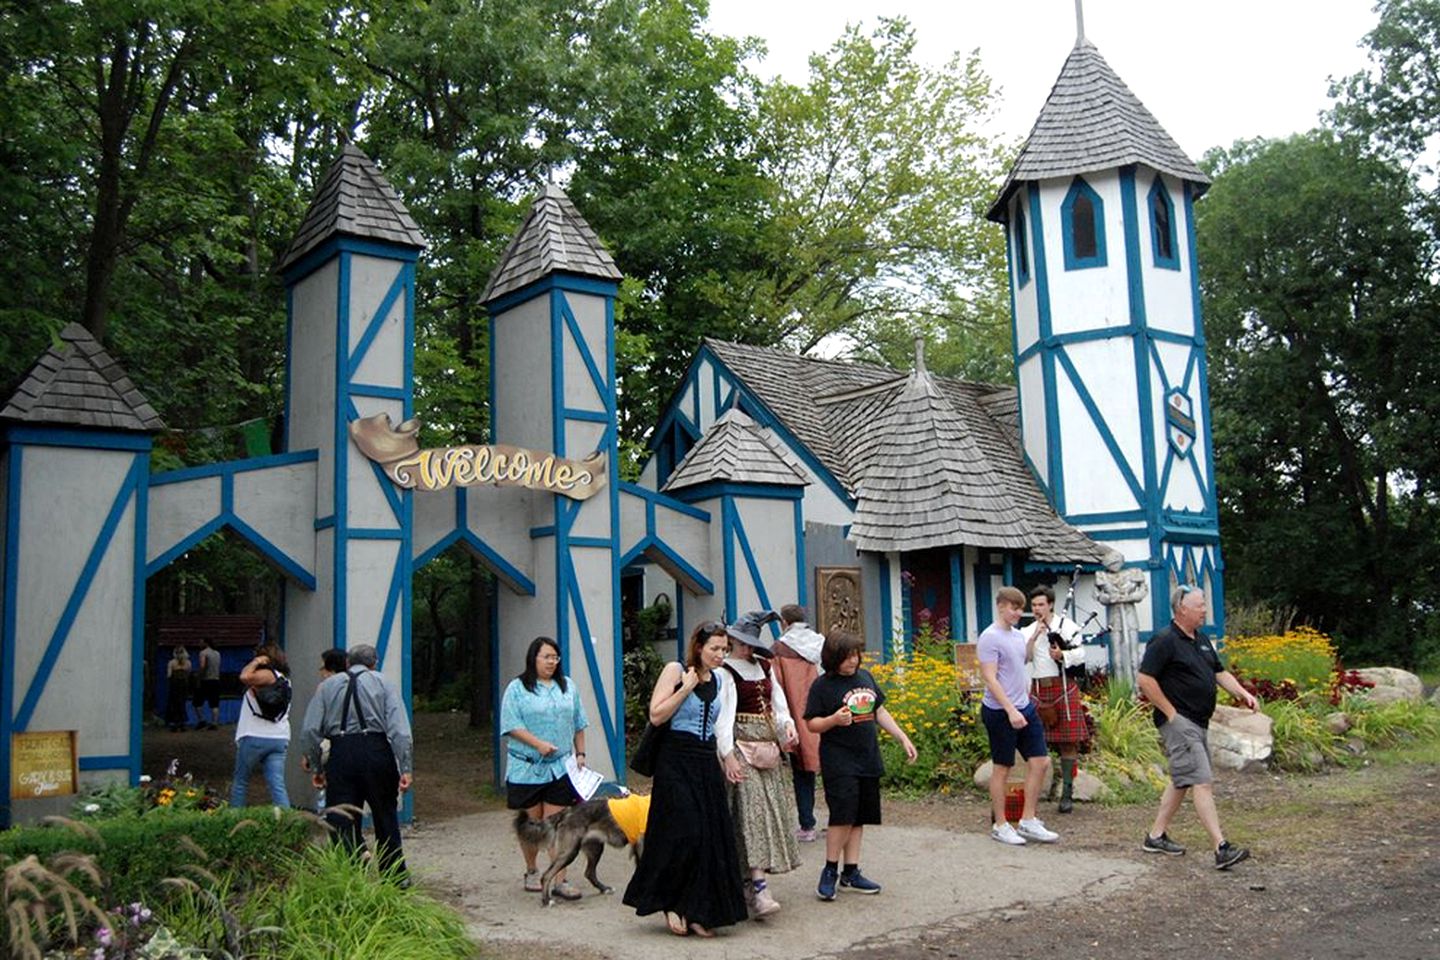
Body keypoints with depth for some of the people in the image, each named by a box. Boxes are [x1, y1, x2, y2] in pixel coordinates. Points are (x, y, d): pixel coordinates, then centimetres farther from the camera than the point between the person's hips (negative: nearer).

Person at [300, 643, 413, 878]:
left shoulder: (328, 685, 14)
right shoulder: (384, 684, 8)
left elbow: (310, 731, 6)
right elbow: (399, 728, -5)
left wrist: (316, 767, 13)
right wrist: (406, 769, -7)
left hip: (341, 754, 1)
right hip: (377, 751, 0)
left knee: (342, 823, 7)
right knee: (386, 818, 13)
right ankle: (395, 877, 21)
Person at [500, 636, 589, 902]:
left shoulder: (568, 687, 12)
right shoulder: (517, 688, -2)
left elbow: (578, 724, 17)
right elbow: (511, 725, -10)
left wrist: (580, 754, 11)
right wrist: (538, 744, -18)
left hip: (560, 767, 2)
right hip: (526, 767, -2)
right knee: (531, 823, 9)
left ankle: (559, 881, -2)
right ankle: (531, 871, 28)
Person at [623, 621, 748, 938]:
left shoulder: (722, 679, 10)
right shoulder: (675, 671, -6)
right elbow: (656, 715, -13)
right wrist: (685, 688, -16)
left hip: (708, 763, 6)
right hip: (677, 761, -6)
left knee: (712, 837, 3)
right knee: (683, 835, -9)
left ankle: (698, 912, 13)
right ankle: (670, 903, 11)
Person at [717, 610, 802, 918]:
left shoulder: (765, 667, 15)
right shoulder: (725, 671, -7)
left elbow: (779, 702, 17)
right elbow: (723, 716, -15)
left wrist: (787, 725, -4)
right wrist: (727, 755, -22)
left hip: (769, 747, 8)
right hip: (742, 747, -8)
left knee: (772, 810, 6)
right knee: (752, 810, -15)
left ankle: (749, 879, 16)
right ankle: (759, 889, -21)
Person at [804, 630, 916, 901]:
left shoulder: (865, 677, 10)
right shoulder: (823, 685, -7)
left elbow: (880, 712, 19)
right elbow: (812, 723, -7)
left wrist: (903, 738, 14)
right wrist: (834, 720, -26)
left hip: (868, 759, 6)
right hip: (839, 760, -6)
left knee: (859, 818, 10)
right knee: (843, 815, -12)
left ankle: (851, 873, 19)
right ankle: (830, 871, 4)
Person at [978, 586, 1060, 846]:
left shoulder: (1018, 636, 13)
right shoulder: (990, 638, -14)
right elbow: (990, 678, -19)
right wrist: (1010, 710, -23)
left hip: (1025, 707, 8)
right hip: (1000, 711, -8)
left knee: (1040, 761, 6)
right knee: (1002, 767, 2)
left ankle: (1028, 821, 16)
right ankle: (1000, 826, 13)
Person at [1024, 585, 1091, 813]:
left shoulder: (1067, 626, 2)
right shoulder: (1028, 631, 12)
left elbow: (1080, 654, -5)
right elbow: (1023, 658, 0)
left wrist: (1062, 655, -24)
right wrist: (1035, 636, -9)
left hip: (1064, 688, -3)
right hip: (1038, 690, 3)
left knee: (1068, 742, -1)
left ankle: (1067, 793, 4)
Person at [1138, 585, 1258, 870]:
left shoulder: (1202, 640, 15)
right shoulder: (1164, 640, -14)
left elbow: (1220, 672, 20)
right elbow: (1145, 680, -18)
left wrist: (1242, 693, 2)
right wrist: (1170, 712, -16)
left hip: (1198, 723, 10)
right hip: (1178, 722, -10)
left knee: (1181, 780, 15)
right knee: (1201, 783, -13)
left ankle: (1156, 836, 24)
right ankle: (1221, 849, -15)